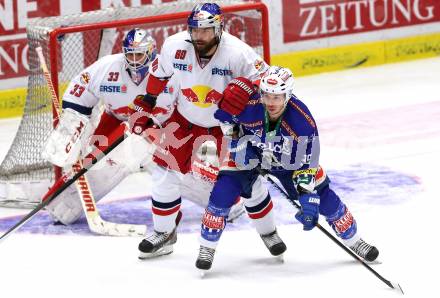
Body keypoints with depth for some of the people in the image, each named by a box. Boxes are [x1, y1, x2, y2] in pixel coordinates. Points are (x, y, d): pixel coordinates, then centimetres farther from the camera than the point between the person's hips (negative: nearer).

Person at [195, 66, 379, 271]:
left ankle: (353, 240, 22)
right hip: (249, 154, 0)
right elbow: (223, 115, -9)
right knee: (221, 194, -19)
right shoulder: (247, 105, -34)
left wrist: (308, 199, -35)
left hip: (289, 160, 0)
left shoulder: (303, 121, -34)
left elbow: (306, 164, -28)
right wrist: (237, 140, -17)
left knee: (324, 197, -2)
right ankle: (207, 247, -1)